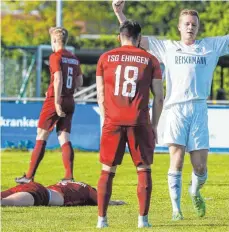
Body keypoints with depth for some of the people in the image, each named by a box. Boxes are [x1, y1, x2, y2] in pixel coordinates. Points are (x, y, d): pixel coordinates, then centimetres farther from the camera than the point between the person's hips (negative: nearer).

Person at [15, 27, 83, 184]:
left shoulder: (55, 56, -9)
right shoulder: (74, 59, 12)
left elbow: (58, 79, -19)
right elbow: (79, 82, 16)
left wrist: (57, 102, -21)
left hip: (55, 101, -6)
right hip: (70, 102, 6)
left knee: (41, 137, 0)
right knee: (65, 139, 4)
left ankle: (30, 176, 1)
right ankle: (69, 177, -6)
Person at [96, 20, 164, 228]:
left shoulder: (105, 58, 7)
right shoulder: (150, 60, 4)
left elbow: (101, 95, 9)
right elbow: (159, 97, 4)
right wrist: (154, 126, 11)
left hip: (113, 122, 1)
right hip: (139, 123, -1)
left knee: (107, 171, 8)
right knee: (144, 170, 9)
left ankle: (102, 218, 4)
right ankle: (143, 218, 3)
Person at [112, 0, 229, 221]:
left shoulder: (211, 45, 15)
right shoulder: (167, 47, 14)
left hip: (199, 110, 1)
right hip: (176, 109, -1)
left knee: (200, 167, -1)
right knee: (177, 160, -11)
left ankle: (195, 191, 32)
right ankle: (176, 208, -2)